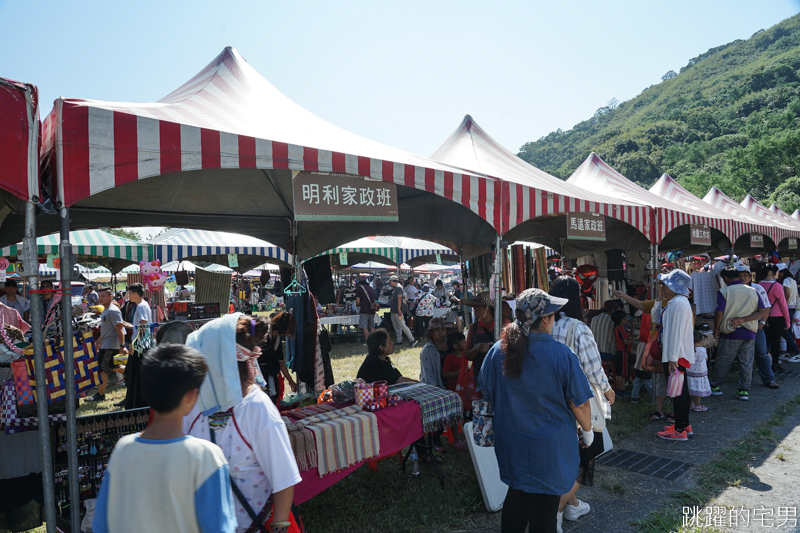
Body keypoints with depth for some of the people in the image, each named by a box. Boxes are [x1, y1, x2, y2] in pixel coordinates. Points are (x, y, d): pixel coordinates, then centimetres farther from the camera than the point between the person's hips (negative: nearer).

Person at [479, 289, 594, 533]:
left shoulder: (498, 350, -8)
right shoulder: (562, 355, -20)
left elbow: (487, 394, 5)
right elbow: (579, 404, -12)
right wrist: (587, 431, 7)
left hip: (511, 445, 4)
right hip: (549, 448, -4)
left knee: (516, 497, 22)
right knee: (544, 506, 13)